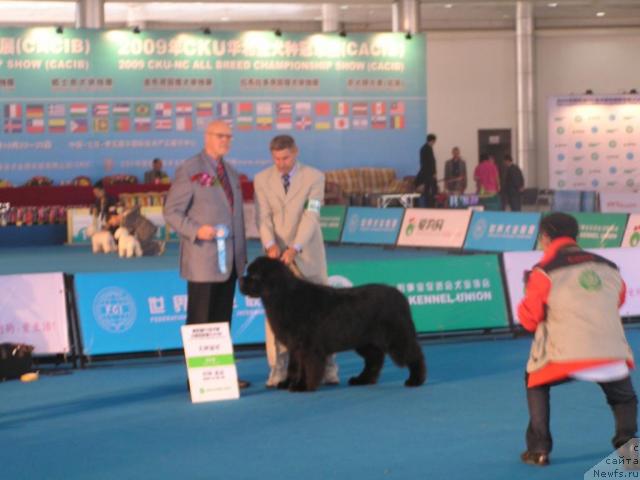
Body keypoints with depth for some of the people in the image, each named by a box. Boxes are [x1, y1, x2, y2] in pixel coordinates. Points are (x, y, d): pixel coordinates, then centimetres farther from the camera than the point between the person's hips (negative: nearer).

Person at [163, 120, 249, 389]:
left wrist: (242, 253, 16)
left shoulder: (230, 173, 17)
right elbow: (172, 212, -9)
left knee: (223, 321, 9)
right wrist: (196, 230, -24)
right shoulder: (189, 171, -5)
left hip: (229, 260, 7)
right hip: (202, 260, -7)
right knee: (199, 322, -3)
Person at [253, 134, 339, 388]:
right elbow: (263, 217, -6)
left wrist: (295, 248, -29)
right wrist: (270, 244, -25)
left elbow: (311, 215, -16)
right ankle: (278, 370, 3)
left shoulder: (314, 177, -6)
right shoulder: (262, 179, 1)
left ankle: (328, 367, 9)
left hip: (307, 255, -1)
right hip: (276, 254, 1)